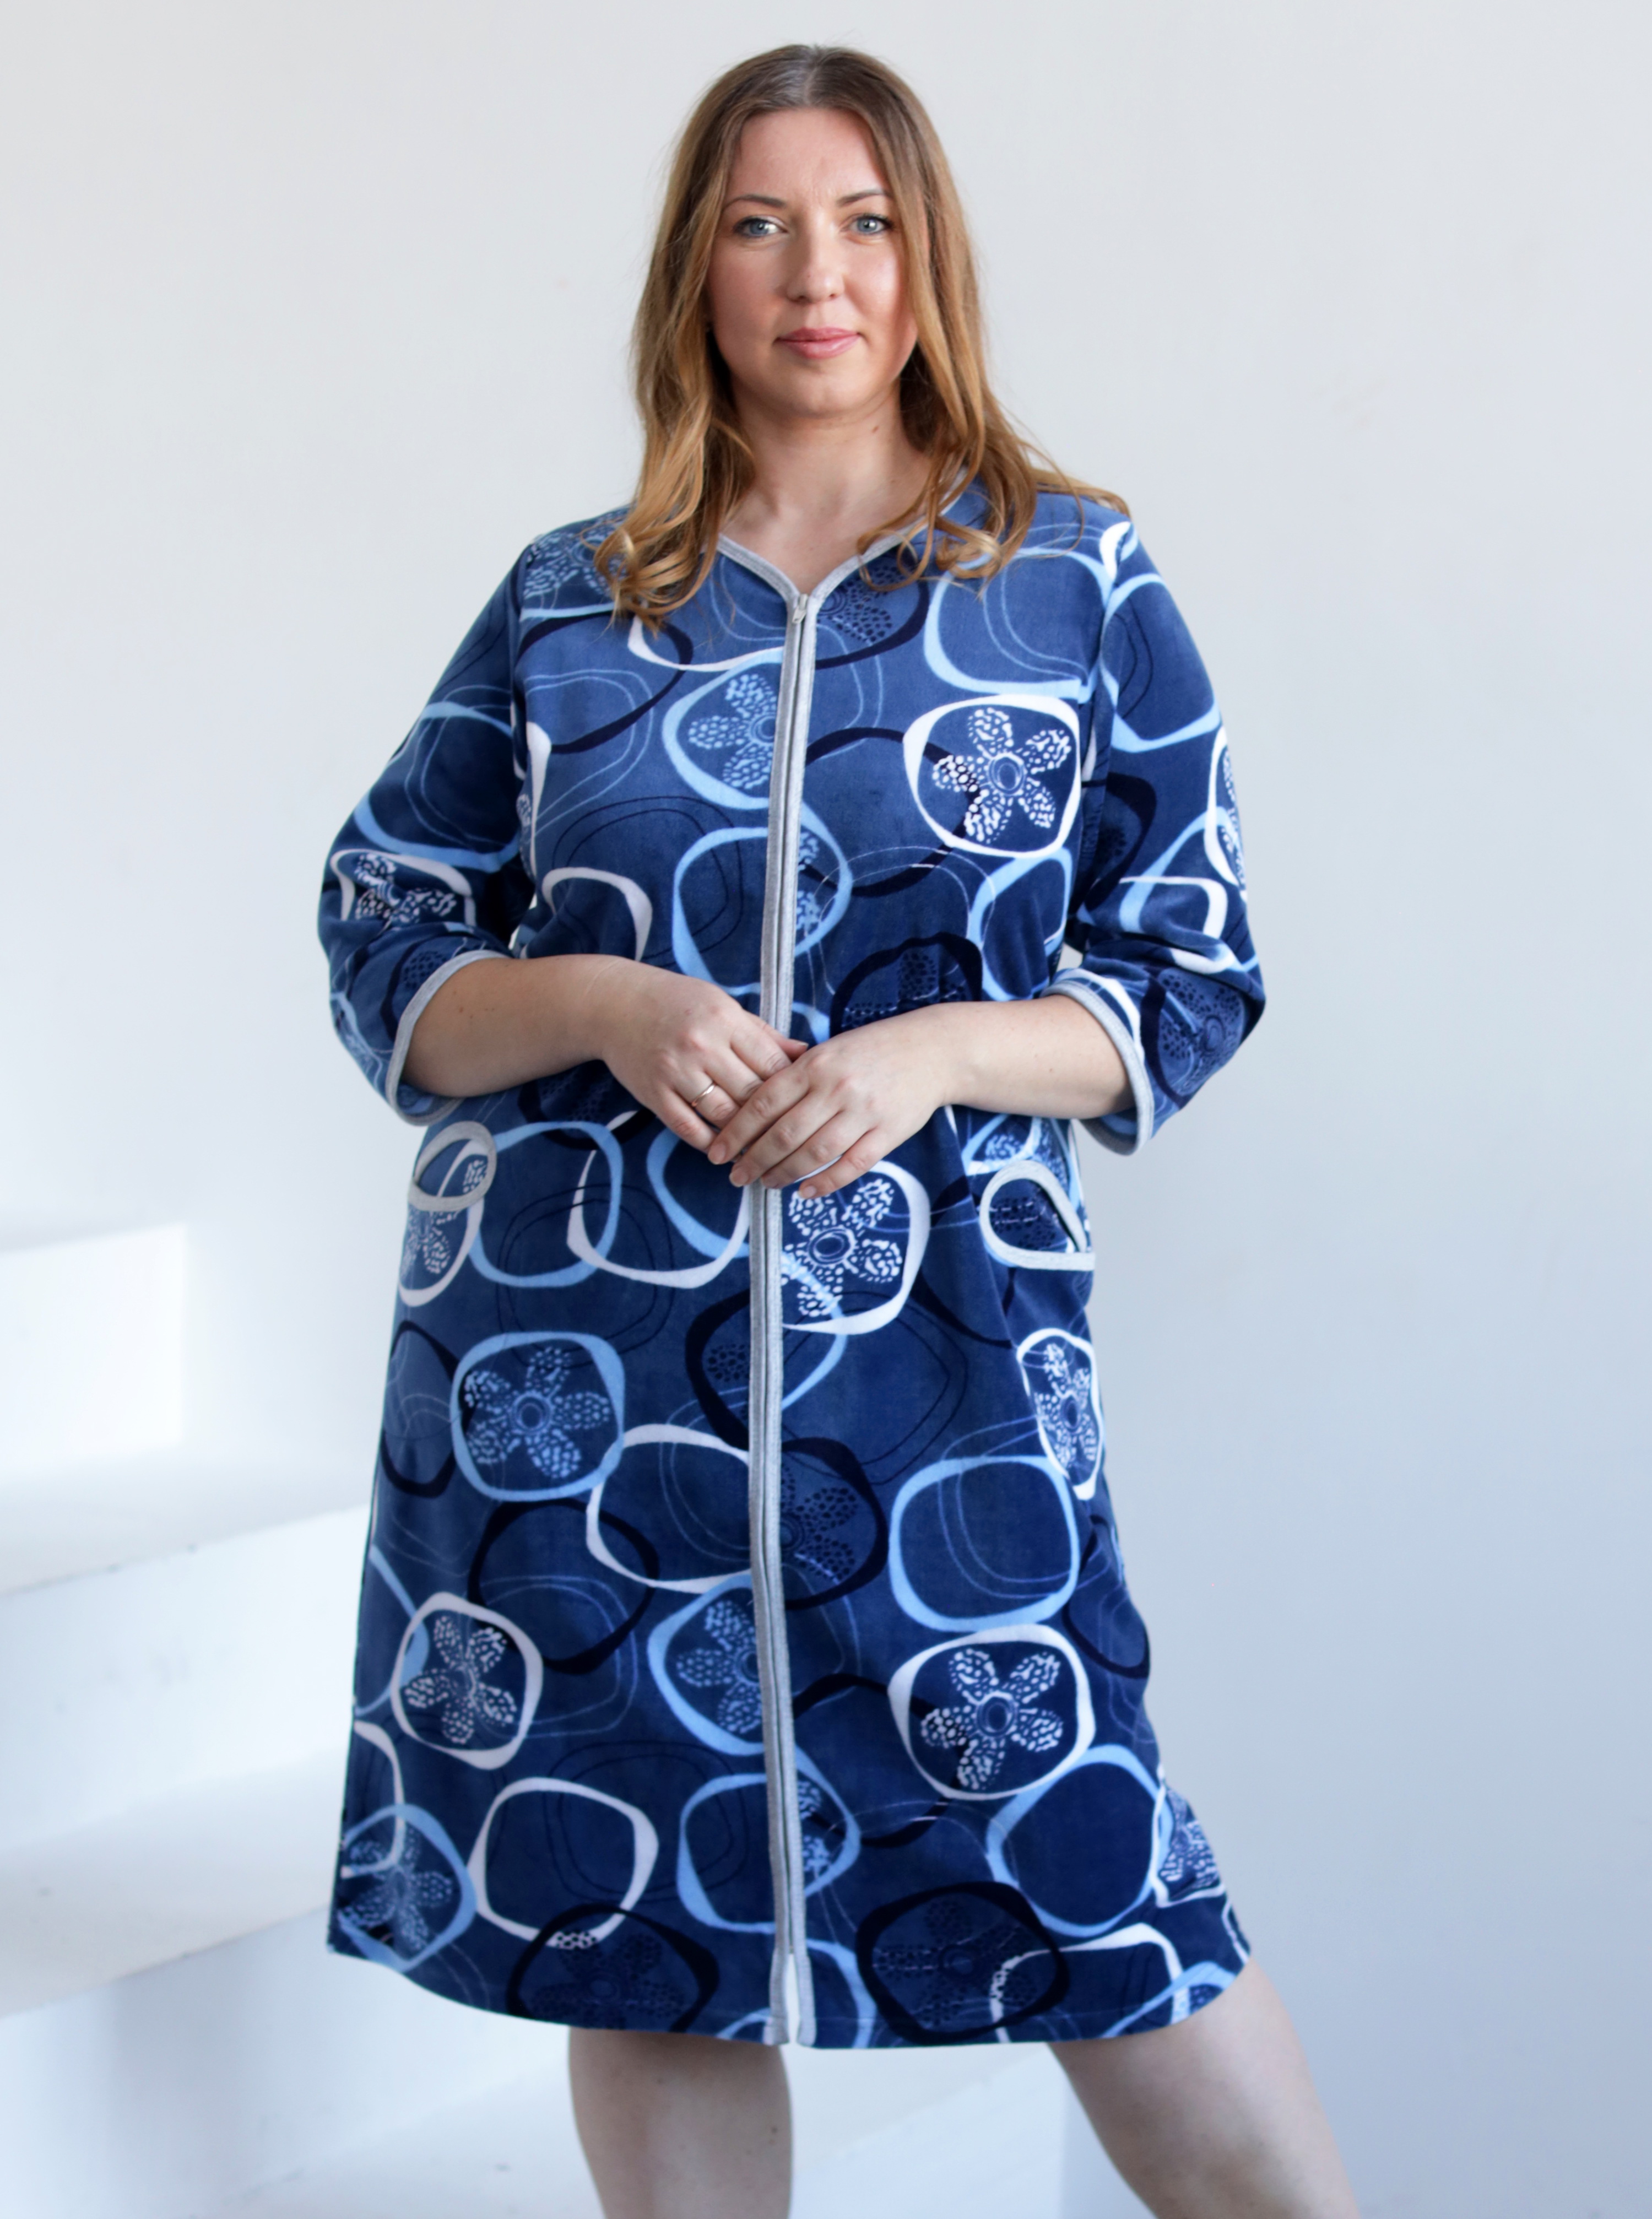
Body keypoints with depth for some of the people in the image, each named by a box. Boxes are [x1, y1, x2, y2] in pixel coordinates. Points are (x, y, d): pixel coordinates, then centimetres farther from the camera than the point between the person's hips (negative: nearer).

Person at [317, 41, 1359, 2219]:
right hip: (574, 1367, 2)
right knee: (635, 1910, 8)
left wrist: (930, 1055, -13)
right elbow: (380, 951, 8)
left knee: (1082, 1876, -7)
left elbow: (1192, 975, 4)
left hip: (940, 1351, -2)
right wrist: (606, 1008, -12)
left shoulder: (1078, 578, 5)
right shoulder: (565, 606, 8)